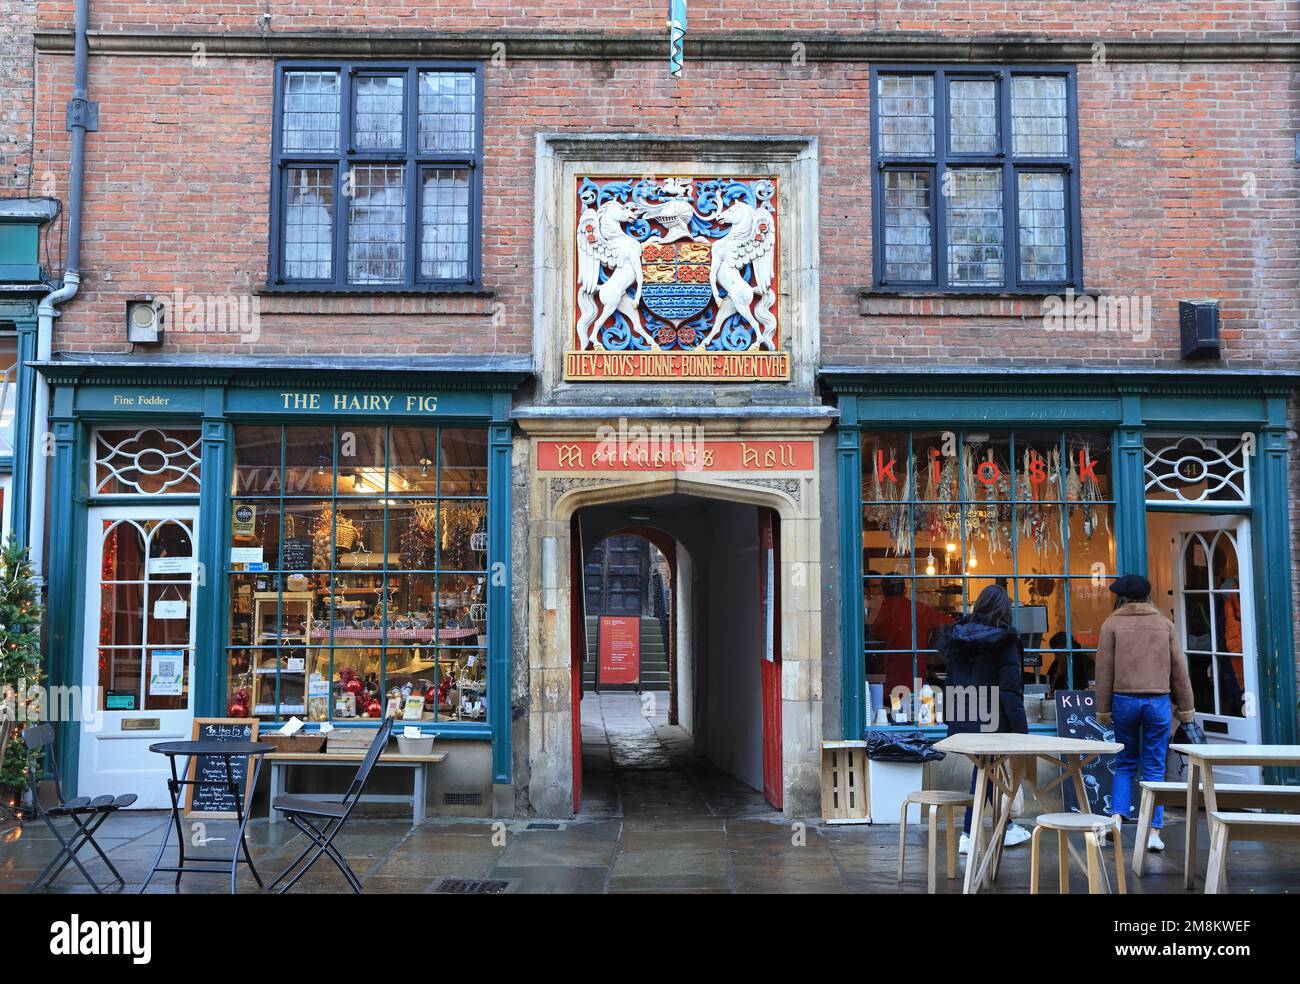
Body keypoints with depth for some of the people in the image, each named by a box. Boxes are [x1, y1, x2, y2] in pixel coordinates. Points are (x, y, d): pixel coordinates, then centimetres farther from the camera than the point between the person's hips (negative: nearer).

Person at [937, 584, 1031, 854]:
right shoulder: (1003, 642, -12)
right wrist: (1021, 730, -11)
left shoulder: (956, 638, 6)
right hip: (992, 723, -6)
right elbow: (1011, 690, -14)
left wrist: (952, 724, 16)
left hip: (963, 720, 6)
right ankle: (968, 836, 9)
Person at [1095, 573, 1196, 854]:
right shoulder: (1164, 624, 8)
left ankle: (1118, 817, -1)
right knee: (1154, 769, 6)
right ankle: (1153, 832, 2)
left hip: (1124, 700, -1)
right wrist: (1186, 707, 13)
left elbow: (1104, 670, -1)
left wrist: (1103, 709, 4)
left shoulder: (1112, 625, 1)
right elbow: (1179, 668, 7)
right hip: (1158, 702, 1)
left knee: (1125, 764, 14)